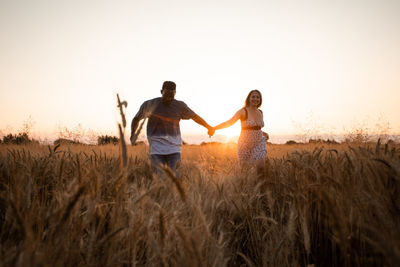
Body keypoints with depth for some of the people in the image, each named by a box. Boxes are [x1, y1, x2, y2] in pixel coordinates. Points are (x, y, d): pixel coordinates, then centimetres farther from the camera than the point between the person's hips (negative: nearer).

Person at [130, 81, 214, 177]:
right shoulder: (150, 104, 0)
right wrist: (133, 133, -2)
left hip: (174, 148, 1)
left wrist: (208, 127, 26)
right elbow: (136, 119, 13)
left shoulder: (180, 106, 2)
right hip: (156, 148, -1)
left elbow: (194, 116, 17)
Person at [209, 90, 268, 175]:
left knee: (261, 168, -17)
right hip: (245, 145, -3)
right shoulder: (243, 111, -12)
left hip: (259, 143, 4)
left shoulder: (260, 112, 7)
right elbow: (229, 122, -25)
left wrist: (264, 133, 8)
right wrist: (214, 128, -37)